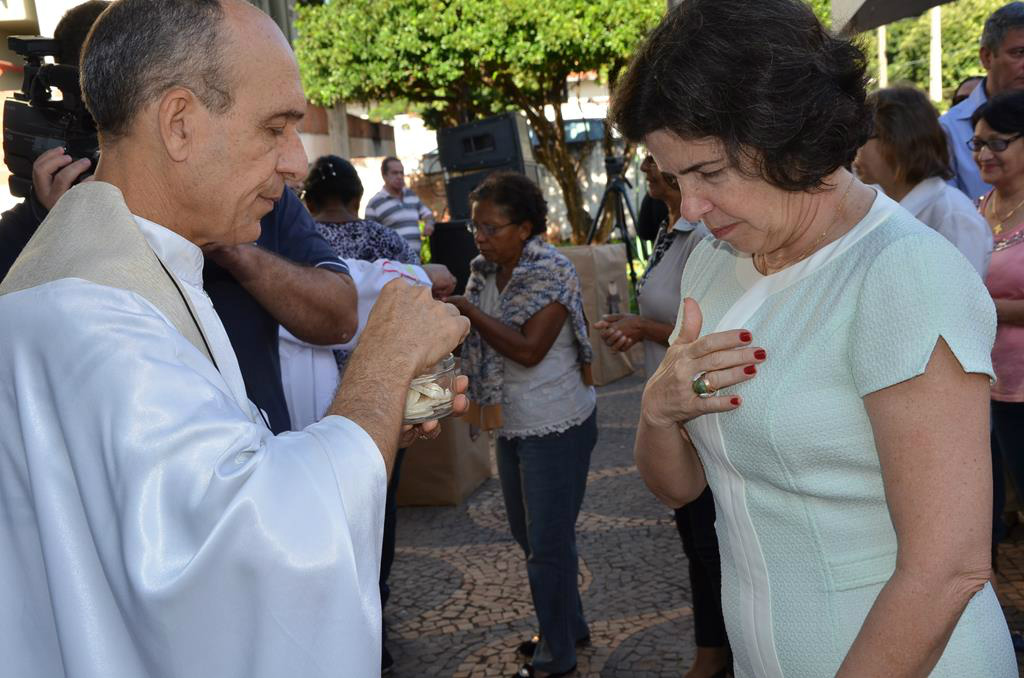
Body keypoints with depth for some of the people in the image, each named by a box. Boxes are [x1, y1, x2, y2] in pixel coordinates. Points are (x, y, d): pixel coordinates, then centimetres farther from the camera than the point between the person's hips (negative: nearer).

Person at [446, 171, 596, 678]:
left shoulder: (551, 271, -17)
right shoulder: (484, 270, 4)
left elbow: (529, 349, -26)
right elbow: (473, 335, 6)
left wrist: (467, 309, -25)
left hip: (556, 426, -8)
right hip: (513, 423, 8)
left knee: (548, 541, 2)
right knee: (528, 534, 19)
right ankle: (569, 627, 38)